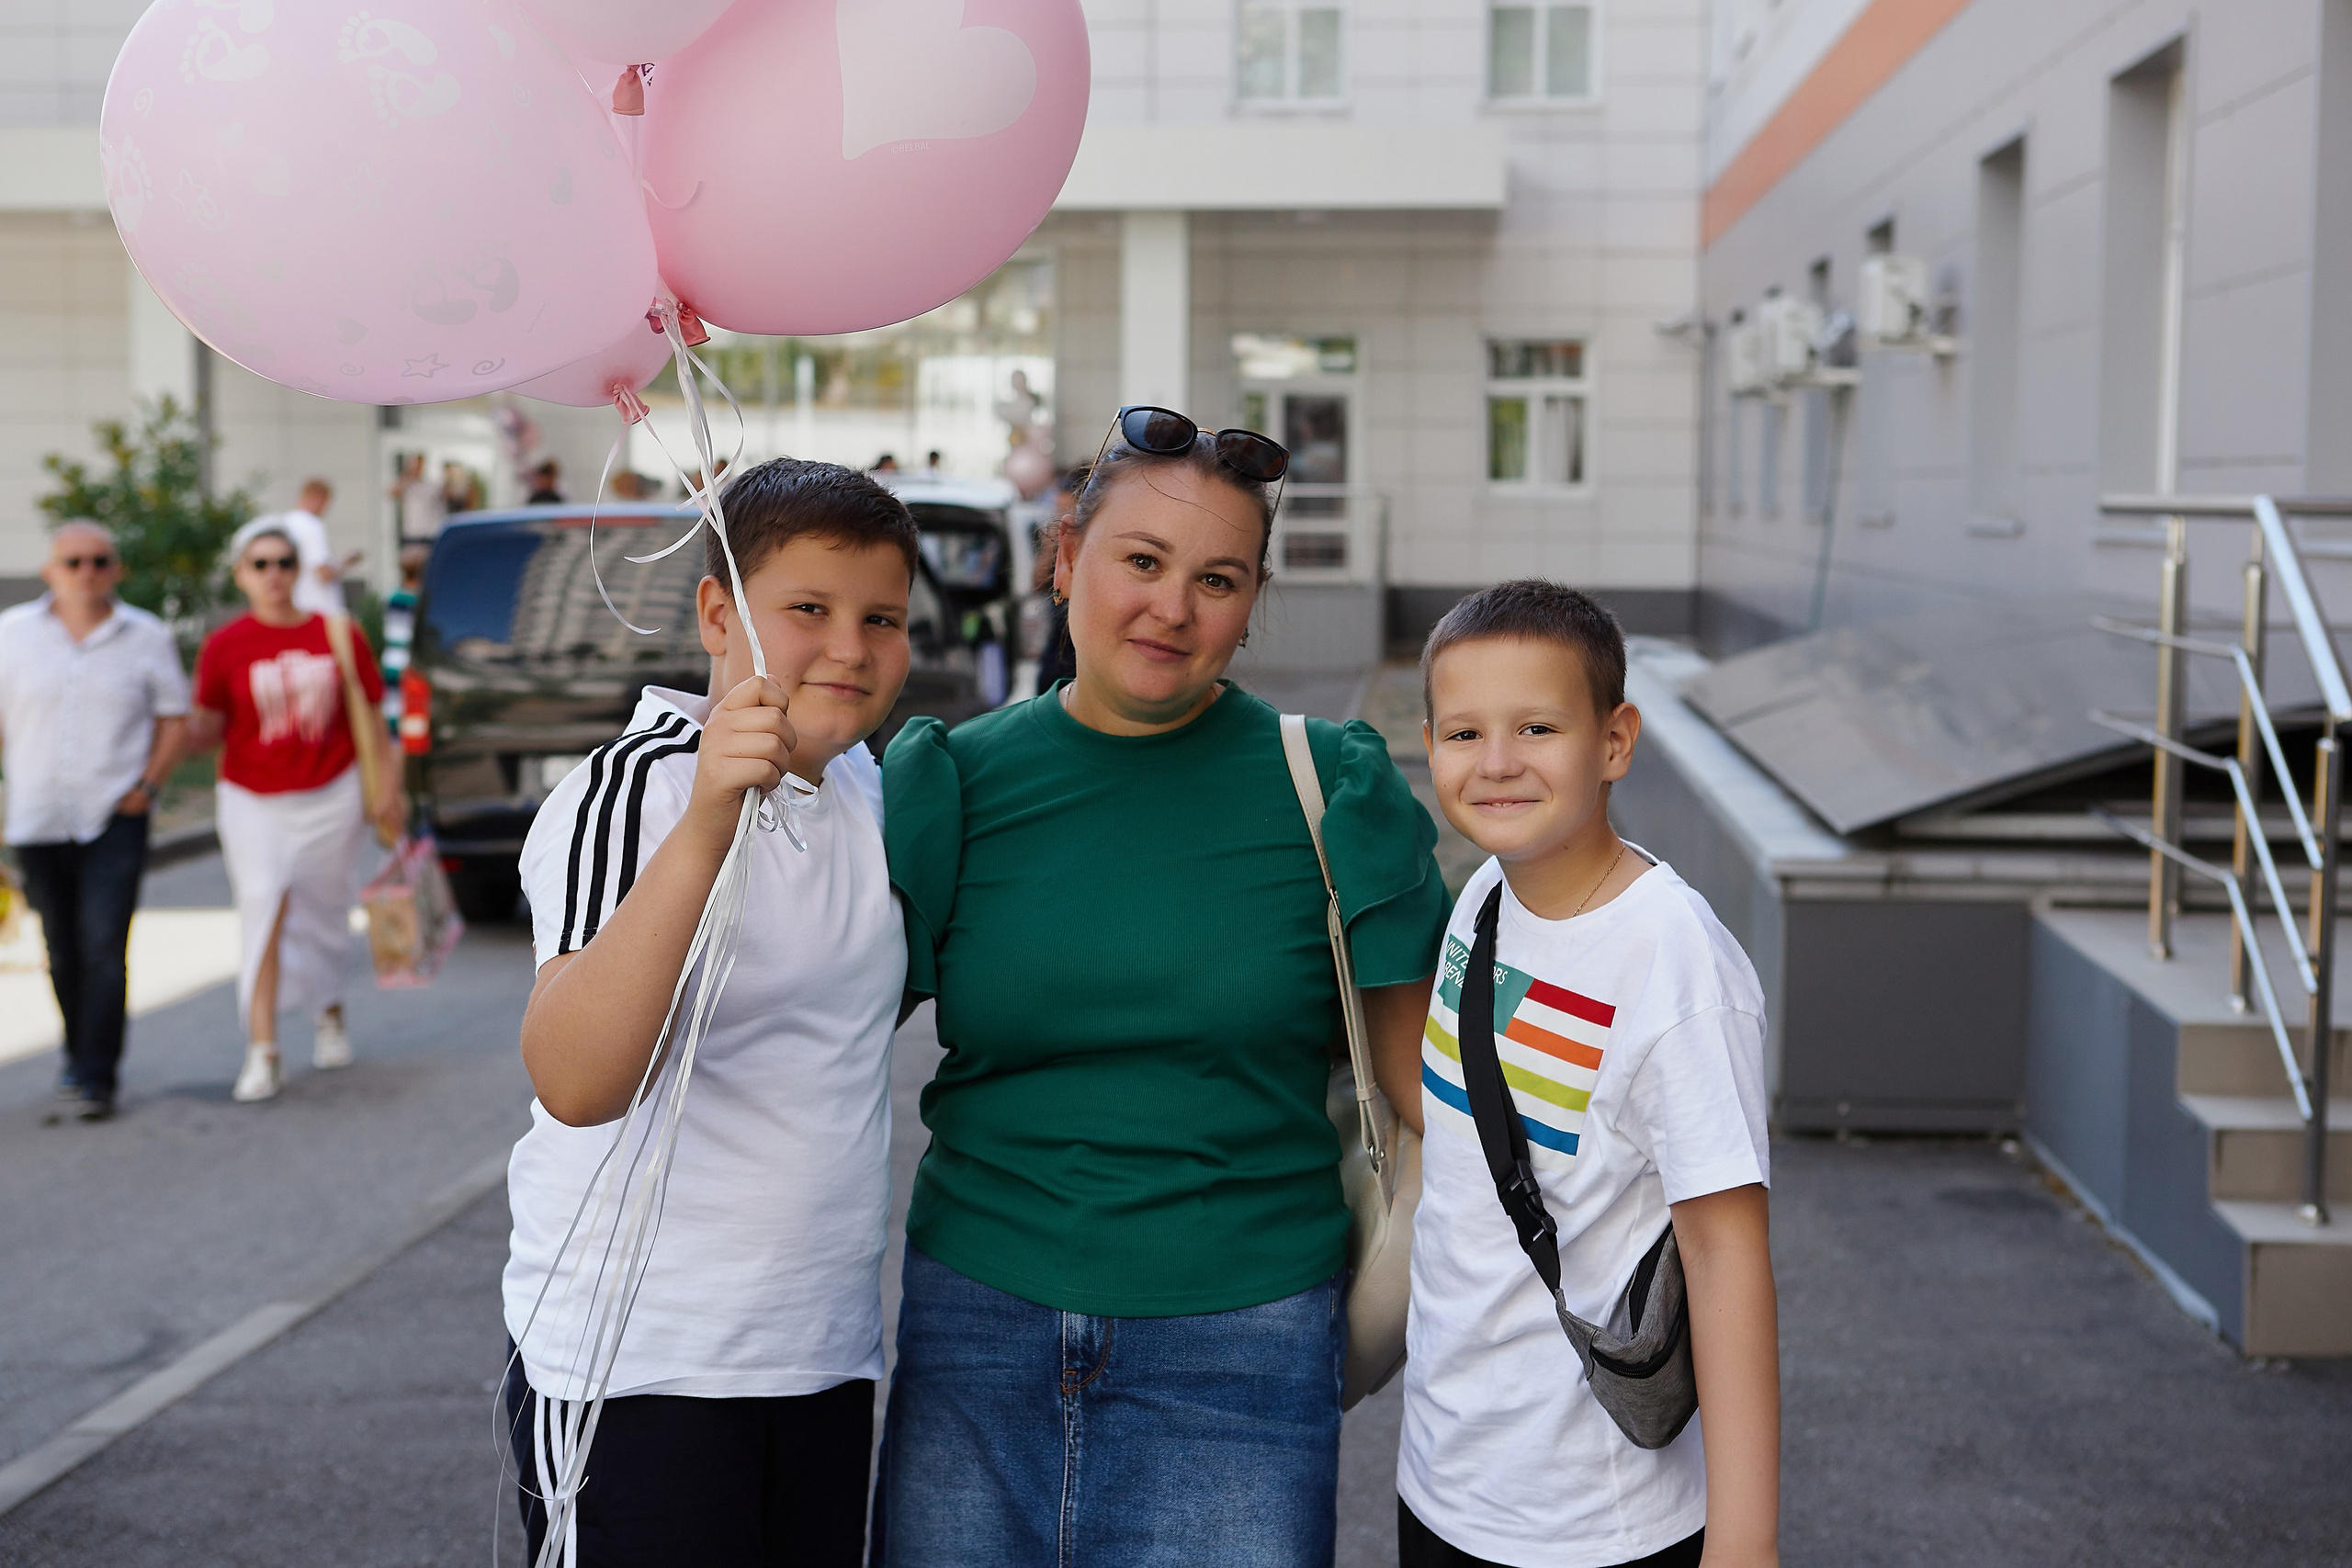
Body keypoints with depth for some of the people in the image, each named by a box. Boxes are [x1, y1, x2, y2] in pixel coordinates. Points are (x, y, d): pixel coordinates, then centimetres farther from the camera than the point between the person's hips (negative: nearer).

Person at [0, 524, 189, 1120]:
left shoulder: (146, 637, 2)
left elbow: (173, 717, 7)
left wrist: (148, 785, -5)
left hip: (115, 818, -2)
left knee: (103, 946, -11)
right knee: (63, 949, 12)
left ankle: (96, 1078, -7)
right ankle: (80, 1055, 31)